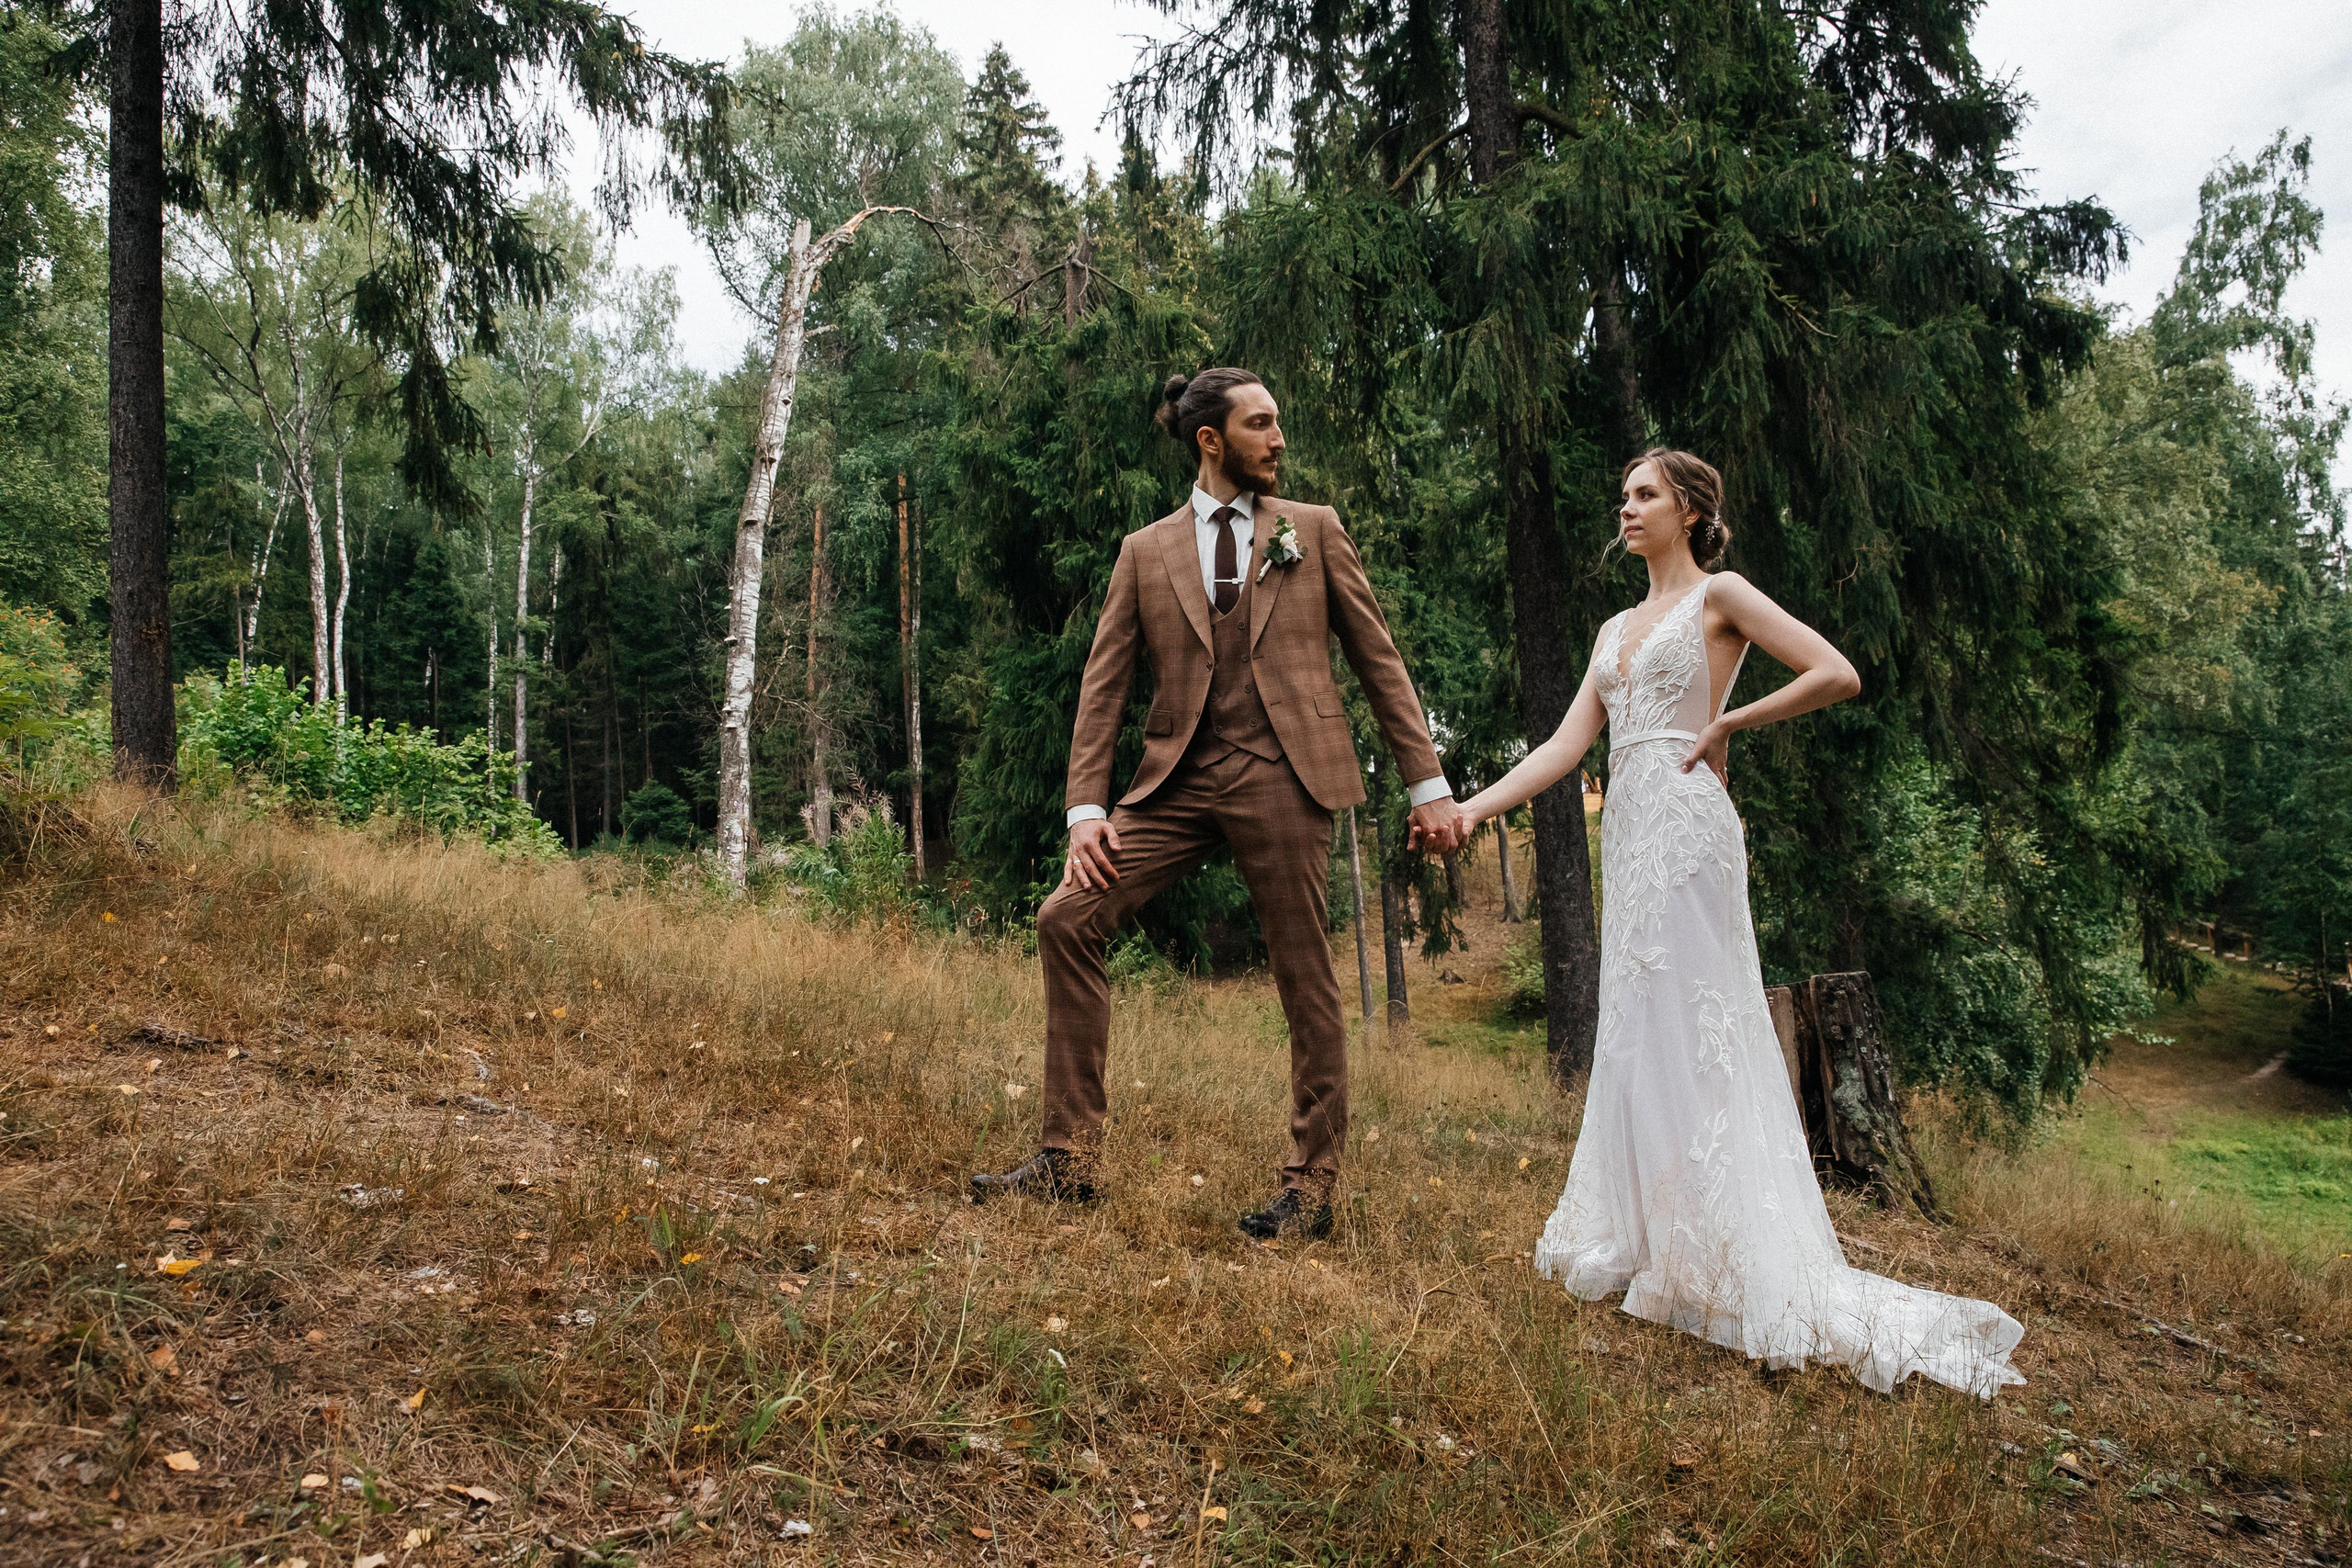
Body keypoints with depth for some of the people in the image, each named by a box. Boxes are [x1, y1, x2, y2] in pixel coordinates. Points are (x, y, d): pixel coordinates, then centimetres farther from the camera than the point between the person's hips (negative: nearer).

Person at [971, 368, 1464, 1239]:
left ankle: (1311, 1185, 14)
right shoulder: (1146, 552, 13)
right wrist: (1087, 810, -4)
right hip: (1180, 782, 2)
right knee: (1067, 917, -9)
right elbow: (1104, 685, 8)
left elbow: (1378, 659, 9)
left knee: (1304, 980, 0)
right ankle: (1070, 1158, -1)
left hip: (1284, 775, -2)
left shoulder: (1314, 530, 11)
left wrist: (1427, 782, 3)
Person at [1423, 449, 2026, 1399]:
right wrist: (1474, 806, 1)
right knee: (1638, 1027, 8)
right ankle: (1645, 1240, 15)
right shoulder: (1617, 628, 20)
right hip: (1628, 827, 8)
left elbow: (1838, 676, -9)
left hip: (1684, 823, -8)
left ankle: (1719, 1261, -3)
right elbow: (1568, 742, 12)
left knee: (1688, 1026, -9)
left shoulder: (1719, 596, -1)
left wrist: (1728, 725, -5)